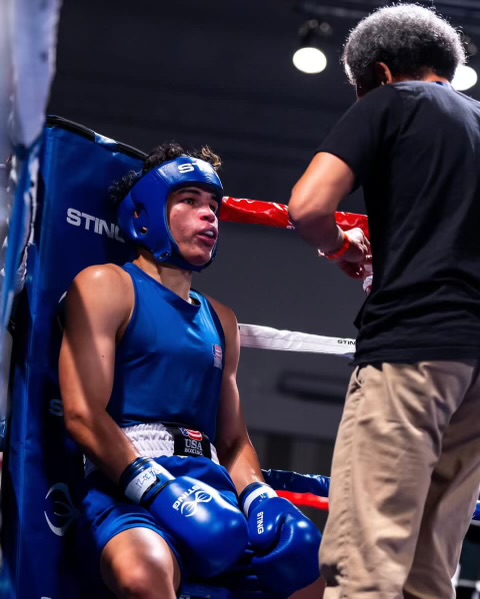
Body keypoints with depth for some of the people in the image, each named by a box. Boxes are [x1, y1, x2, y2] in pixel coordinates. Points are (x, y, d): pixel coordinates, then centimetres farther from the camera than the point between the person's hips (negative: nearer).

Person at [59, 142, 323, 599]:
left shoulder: (220, 320, 25)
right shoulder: (107, 286, 5)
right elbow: (82, 414, -7)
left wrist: (256, 494, 1)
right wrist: (158, 489, -19)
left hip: (212, 484, 7)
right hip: (128, 485, -7)